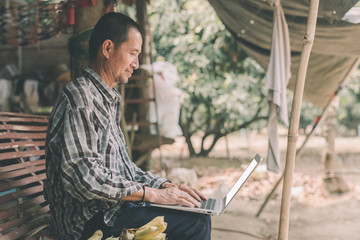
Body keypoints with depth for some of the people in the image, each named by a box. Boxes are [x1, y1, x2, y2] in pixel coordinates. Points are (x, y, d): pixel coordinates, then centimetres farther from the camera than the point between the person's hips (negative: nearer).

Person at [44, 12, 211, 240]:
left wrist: (166, 185, 6)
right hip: (90, 219, -10)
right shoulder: (79, 96, -14)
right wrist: (153, 194, -19)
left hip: (112, 207, 10)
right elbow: (83, 176, -24)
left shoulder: (109, 100, 19)